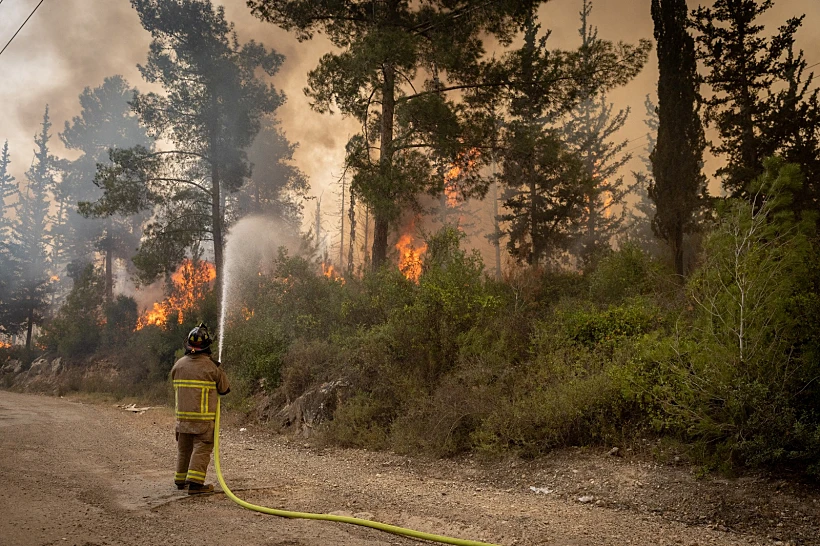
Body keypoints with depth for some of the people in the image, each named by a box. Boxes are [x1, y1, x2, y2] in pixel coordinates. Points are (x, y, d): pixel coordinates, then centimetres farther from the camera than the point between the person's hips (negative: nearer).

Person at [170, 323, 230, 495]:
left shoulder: (178, 365, 2)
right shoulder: (211, 367, -12)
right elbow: (225, 389, -1)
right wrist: (219, 371, 15)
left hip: (182, 415, 5)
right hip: (204, 418, -5)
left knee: (184, 449, 17)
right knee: (202, 449, -2)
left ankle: (180, 480, 29)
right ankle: (195, 482, -10)